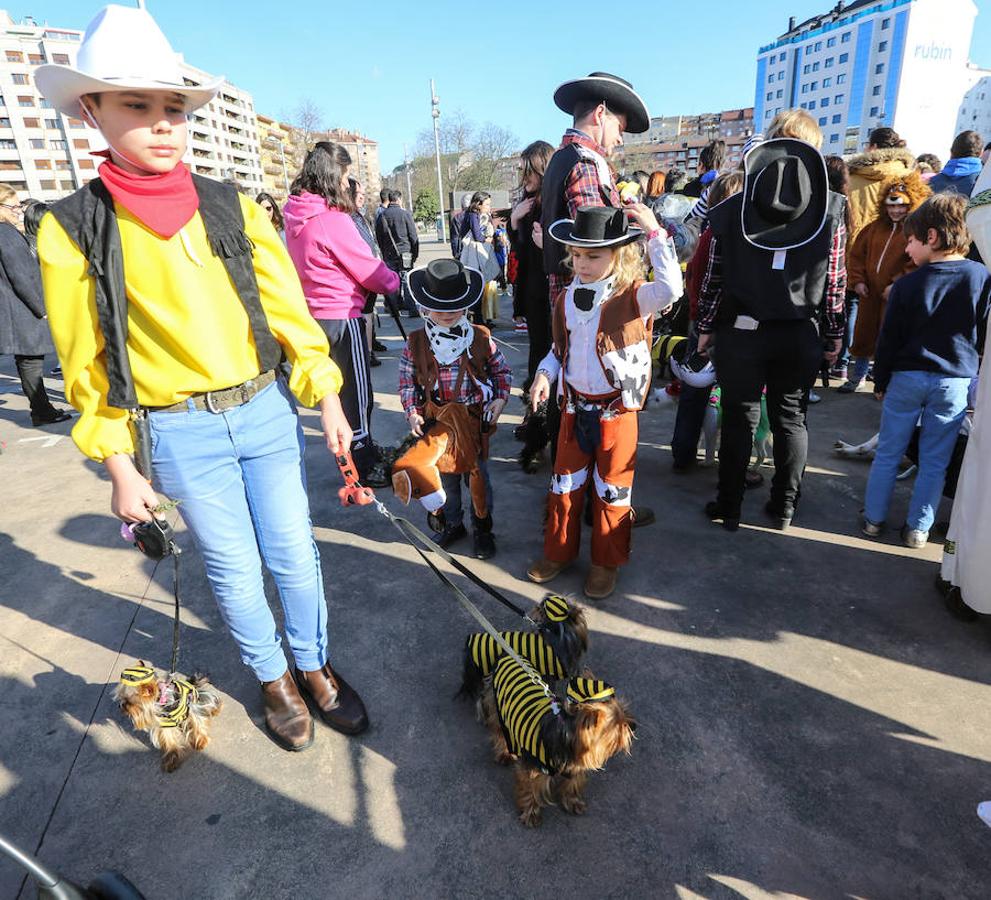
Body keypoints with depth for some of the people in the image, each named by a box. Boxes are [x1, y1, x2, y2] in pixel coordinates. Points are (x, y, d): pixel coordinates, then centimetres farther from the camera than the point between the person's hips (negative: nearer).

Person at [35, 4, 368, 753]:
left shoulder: (234, 207, 1)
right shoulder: (73, 229, -4)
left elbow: (287, 309, 2)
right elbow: (88, 364, -2)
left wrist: (328, 401, 0)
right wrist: (120, 466, -3)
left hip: (268, 411, 2)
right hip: (179, 434, -1)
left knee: (295, 554, 11)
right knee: (234, 571, 12)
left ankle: (315, 665, 35)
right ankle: (273, 680, 35)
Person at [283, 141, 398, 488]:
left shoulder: (296, 217, 7)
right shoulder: (333, 219, -19)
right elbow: (368, 269, -13)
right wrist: (395, 282, 6)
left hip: (314, 314, 9)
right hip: (342, 316, -9)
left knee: (340, 389, 19)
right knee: (357, 394, 2)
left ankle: (360, 453, 33)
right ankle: (365, 467, 14)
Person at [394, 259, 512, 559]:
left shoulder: (481, 338, -7)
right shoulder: (416, 343, -6)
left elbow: (502, 370, 5)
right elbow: (406, 381, 1)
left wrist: (500, 399, -8)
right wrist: (412, 413, -8)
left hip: (474, 419, -1)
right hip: (437, 421, 1)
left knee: (477, 474, 10)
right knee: (444, 475, 13)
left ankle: (482, 527, 28)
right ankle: (452, 523, 33)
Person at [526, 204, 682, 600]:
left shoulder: (633, 296, -13)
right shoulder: (567, 299, 4)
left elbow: (670, 288, -34)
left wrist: (655, 233, -29)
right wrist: (545, 374, -4)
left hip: (617, 411, -5)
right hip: (574, 407, 5)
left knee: (612, 488, 9)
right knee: (565, 482, 16)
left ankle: (606, 562, 27)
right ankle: (559, 551, 34)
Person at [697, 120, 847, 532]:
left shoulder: (734, 206, 2)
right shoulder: (831, 208, 3)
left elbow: (715, 275, 2)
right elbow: (834, 281, 3)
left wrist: (706, 326, 8)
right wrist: (833, 335, 10)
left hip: (741, 329, -1)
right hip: (801, 333, 1)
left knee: (739, 419, 6)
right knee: (791, 417, 12)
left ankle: (729, 507, 14)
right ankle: (783, 507, 20)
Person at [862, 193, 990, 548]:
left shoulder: (907, 285, -9)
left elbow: (889, 339, -4)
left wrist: (880, 382, 7)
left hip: (907, 378, -1)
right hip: (955, 382, 1)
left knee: (887, 453, 11)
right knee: (934, 461, 9)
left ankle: (874, 518, 19)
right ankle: (917, 529, 17)